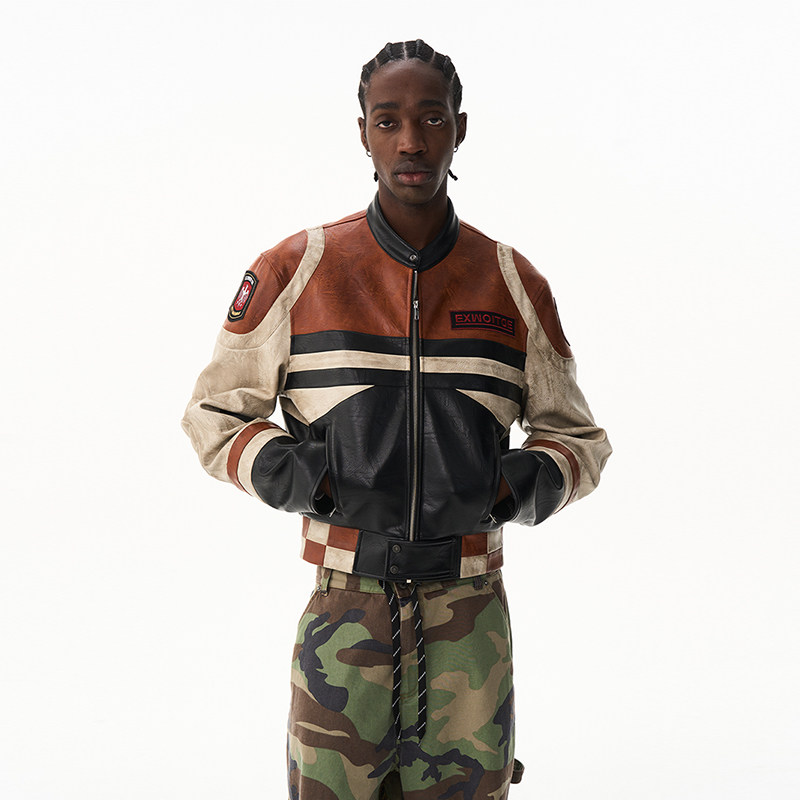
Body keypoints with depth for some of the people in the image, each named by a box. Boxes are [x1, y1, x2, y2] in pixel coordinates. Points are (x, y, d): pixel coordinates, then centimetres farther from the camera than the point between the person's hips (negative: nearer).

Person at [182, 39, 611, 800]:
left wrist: (531, 482, -12)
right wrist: (279, 470, -14)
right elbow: (215, 414, 6)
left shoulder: (514, 285, 1)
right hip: (345, 606, -1)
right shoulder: (294, 272, -4)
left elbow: (577, 438, 11)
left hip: (470, 614, 1)